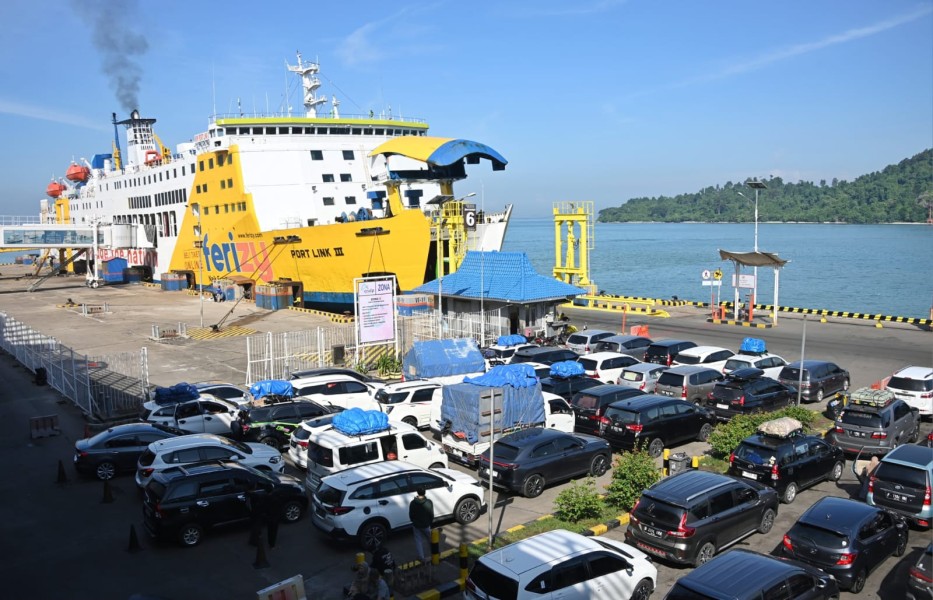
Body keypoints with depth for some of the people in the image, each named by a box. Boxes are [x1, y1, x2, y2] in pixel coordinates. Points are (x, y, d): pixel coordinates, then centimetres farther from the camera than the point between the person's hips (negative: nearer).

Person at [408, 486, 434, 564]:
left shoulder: (413, 503, -17)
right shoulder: (429, 502, -19)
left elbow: (411, 515, -7)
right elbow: (431, 514, -10)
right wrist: (431, 522, 9)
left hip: (416, 525, -1)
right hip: (426, 525, 1)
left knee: (418, 541, 13)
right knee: (430, 539, 24)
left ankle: (422, 558, 14)